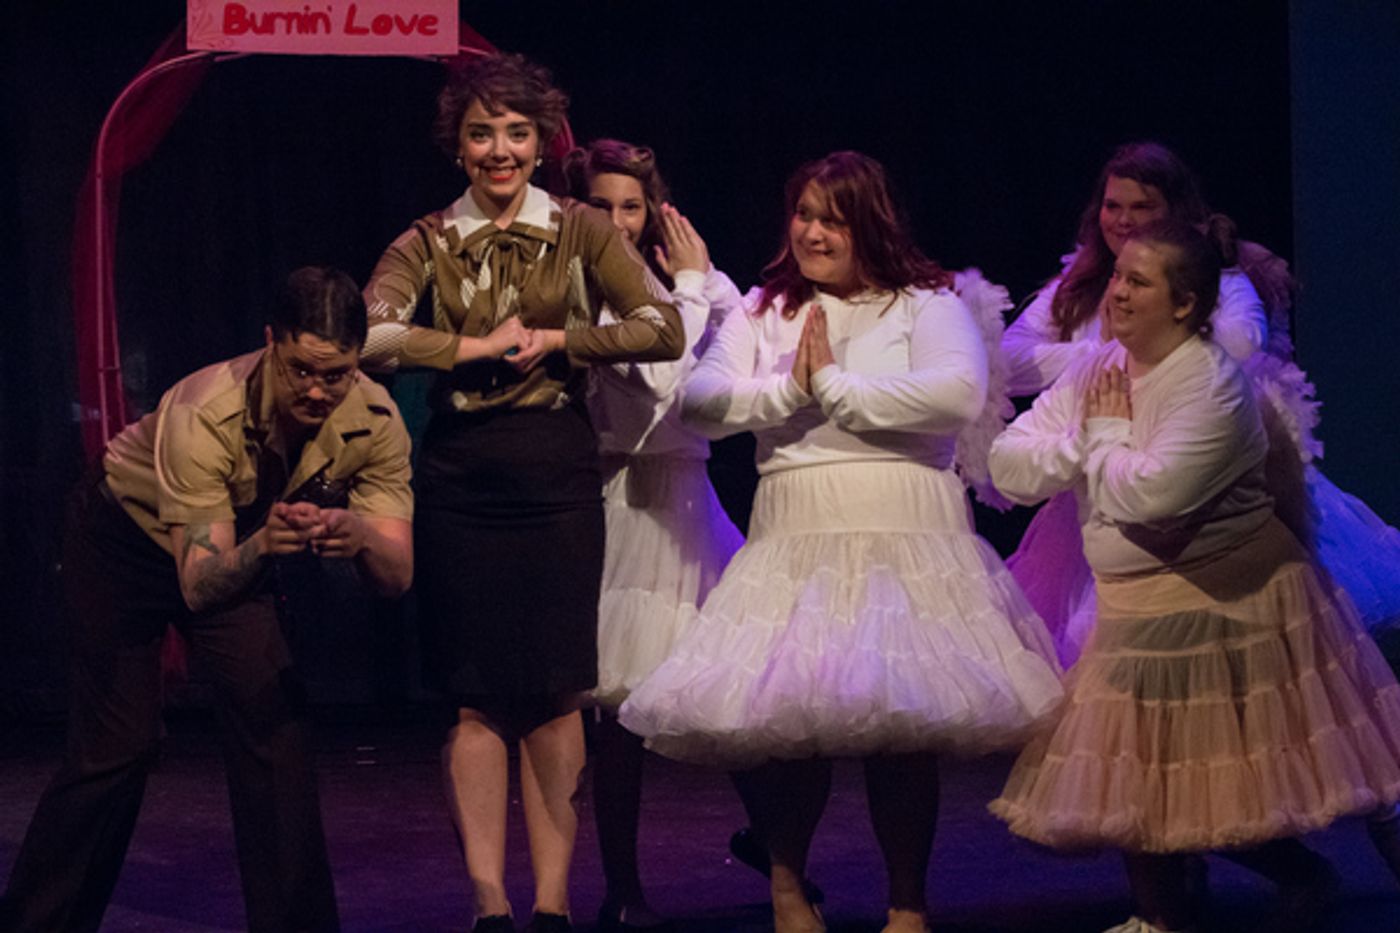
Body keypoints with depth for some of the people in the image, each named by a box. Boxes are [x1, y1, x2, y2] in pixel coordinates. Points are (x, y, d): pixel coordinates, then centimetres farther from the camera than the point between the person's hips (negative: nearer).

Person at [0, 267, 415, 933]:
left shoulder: (375, 421, -25)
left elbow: (397, 575, -25)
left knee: (275, 721, -11)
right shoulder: (204, 416, -38)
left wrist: (361, 535, -48)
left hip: (238, 555, 4)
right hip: (125, 538, -4)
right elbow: (199, 585, -40)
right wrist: (261, 545, -61)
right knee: (118, 745, -10)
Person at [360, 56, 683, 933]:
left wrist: (554, 341, -8)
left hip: (558, 472, 0)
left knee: (555, 694, -1)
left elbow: (665, 329, -5)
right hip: (460, 475, 0)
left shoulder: (582, 231, 6)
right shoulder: (427, 243, 7)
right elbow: (370, 335, -10)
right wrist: (478, 347, -11)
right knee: (477, 698, -1)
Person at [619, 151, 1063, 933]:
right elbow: (702, 400, 5)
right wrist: (788, 390, -7)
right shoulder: (763, 312, 16)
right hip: (794, 540, 3)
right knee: (783, 717, -4)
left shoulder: (927, 304, 4)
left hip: (906, 536, -3)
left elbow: (960, 395, -13)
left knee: (900, 721, -6)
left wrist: (835, 385, -7)